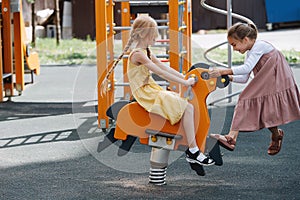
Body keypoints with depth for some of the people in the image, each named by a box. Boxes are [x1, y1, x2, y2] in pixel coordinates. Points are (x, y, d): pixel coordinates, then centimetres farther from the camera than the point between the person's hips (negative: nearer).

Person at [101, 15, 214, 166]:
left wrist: (186, 78, 6)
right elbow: (161, 73, -20)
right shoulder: (138, 54, -16)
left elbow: (166, 68, 15)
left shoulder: (147, 52, 15)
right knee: (187, 108, -17)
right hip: (145, 94, -10)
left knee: (188, 104, 3)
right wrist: (184, 82, -17)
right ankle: (193, 151, -16)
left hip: (152, 90, 10)